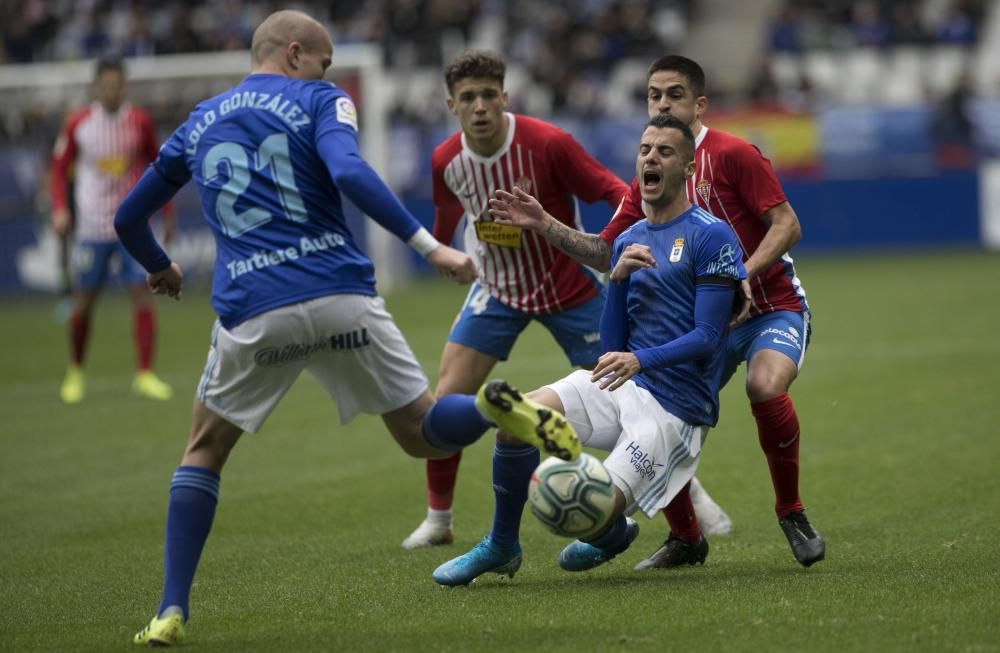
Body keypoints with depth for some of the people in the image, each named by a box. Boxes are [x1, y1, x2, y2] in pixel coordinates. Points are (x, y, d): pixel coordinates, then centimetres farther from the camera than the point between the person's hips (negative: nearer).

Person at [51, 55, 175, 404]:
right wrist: (60, 209, -5)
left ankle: (145, 375, -5)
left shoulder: (140, 122, 0)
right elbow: (60, 167, 8)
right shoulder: (78, 123, -1)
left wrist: (168, 213, 10)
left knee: (143, 294, -9)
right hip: (92, 227, 0)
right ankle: (75, 372, 23)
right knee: (83, 303, 3)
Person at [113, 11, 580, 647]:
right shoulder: (318, 100, 7)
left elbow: (129, 219, 28)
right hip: (342, 298, -2)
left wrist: (159, 268, 48)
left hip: (252, 314, 2)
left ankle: (172, 612, 7)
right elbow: (349, 174, -15)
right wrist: (429, 246, -17)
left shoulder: (199, 124, 19)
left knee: (204, 452, 20)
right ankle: (506, 409, -23)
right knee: (423, 433, 11)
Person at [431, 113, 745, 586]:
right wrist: (618, 278, -8)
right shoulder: (628, 242, 14)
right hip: (621, 385, 6)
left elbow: (707, 338, -13)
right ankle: (501, 547, 1)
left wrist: (640, 360, -28)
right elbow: (611, 347, 8)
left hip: (675, 406, -6)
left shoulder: (711, 237, -7)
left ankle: (614, 533, 21)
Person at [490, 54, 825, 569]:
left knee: (765, 386, -34)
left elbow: (787, 225, -16)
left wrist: (741, 279, -29)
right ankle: (685, 539, 13)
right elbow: (605, 253, 11)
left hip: (772, 307, -6)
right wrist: (544, 226, -2)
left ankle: (791, 514, -12)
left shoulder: (732, 154, -12)